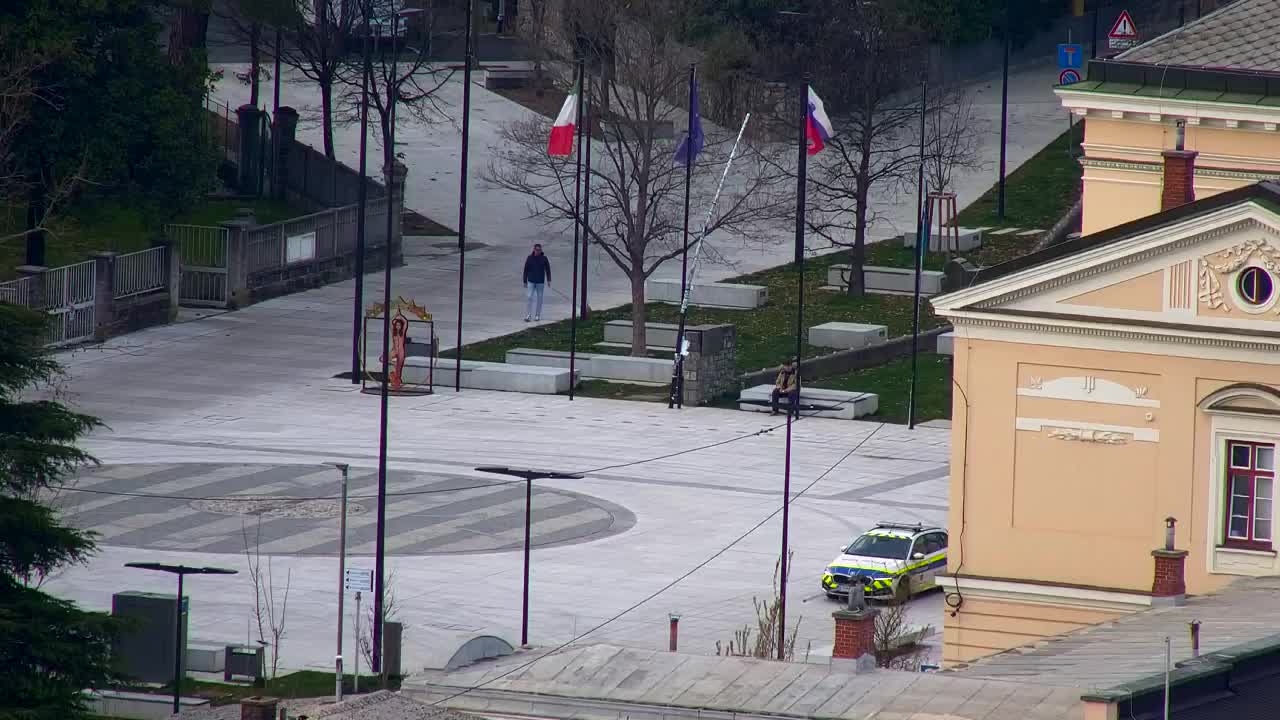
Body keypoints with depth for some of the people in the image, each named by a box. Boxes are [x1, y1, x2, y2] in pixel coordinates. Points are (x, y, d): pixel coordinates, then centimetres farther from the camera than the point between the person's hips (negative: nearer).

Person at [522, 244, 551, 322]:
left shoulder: (544, 259, -1)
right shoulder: (529, 258, -2)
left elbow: (548, 270, 3)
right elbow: (526, 270, 3)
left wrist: (548, 280, -5)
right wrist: (525, 281, 2)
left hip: (540, 282, 1)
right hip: (531, 282, -1)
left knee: (539, 298, 6)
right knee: (529, 297, -8)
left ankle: (537, 315, 15)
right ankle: (527, 315, -8)